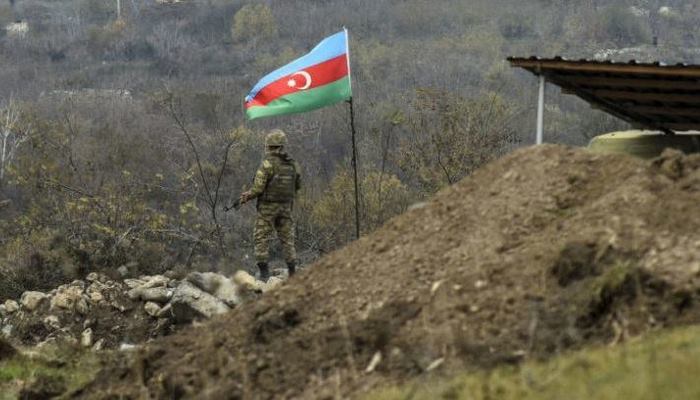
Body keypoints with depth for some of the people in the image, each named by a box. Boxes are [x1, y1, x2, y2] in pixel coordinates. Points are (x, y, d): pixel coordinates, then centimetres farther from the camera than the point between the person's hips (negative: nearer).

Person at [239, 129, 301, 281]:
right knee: (287, 239, 11)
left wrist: (247, 196, 1)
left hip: (268, 207, -5)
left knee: (262, 239, 3)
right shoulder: (293, 165, 1)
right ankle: (292, 271, 8)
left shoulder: (268, 164, -17)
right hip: (286, 207, 5)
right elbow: (298, 186, 11)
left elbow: (258, 188, -17)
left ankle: (264, 272, -2)